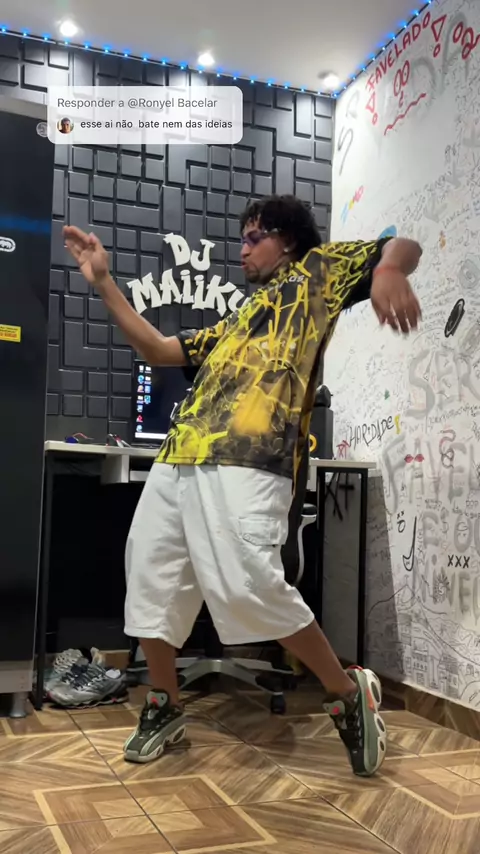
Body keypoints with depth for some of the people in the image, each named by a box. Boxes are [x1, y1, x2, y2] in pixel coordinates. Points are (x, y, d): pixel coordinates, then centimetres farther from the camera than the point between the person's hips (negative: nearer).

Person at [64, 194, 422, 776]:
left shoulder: (318, 271, 17)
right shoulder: (238, 320, 33)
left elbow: (402, 246, 8)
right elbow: (159, 350, 33)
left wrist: (389, 273, -18)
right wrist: (104, 282, 31)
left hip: (247, 464, -8)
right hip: (178, 462, 8)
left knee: (246, 586, -20)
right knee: (149, 581, 8)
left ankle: (349, 693, 1)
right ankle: (164, 708, 27)